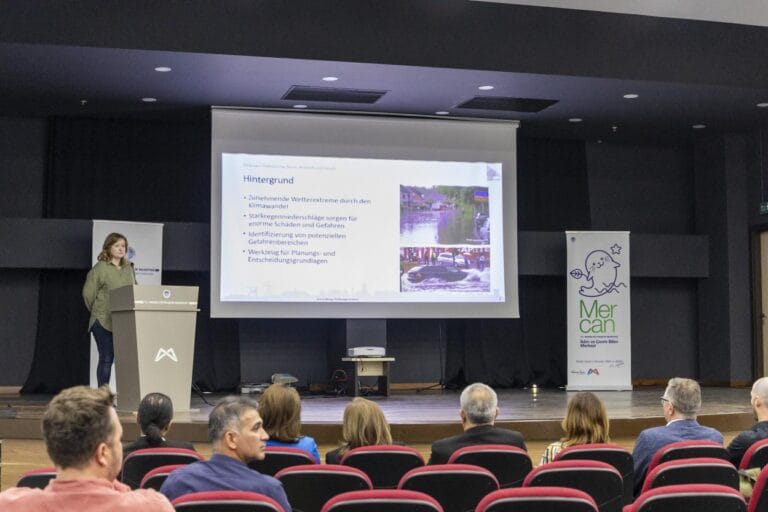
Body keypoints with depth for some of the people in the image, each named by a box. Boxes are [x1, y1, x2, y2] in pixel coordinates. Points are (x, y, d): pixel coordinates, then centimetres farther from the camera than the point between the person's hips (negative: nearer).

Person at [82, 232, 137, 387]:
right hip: (104, 322, -5)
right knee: (106, 359, -1)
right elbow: (88, 293, -4)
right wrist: (98, 311, 4)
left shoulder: (129, 268, 13)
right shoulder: (100, 268, -4)